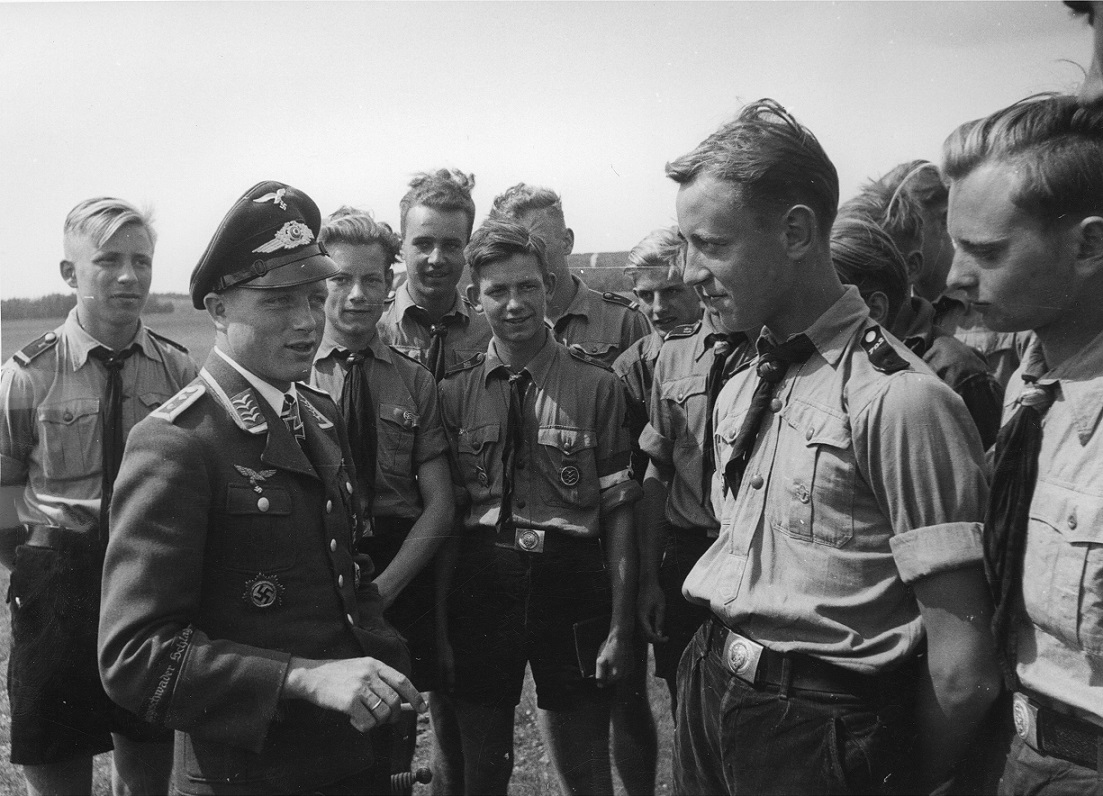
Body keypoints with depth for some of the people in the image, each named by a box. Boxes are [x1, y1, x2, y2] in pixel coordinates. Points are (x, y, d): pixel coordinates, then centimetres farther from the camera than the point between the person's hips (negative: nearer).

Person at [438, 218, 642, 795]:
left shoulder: (596, 385, -5)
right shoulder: (455, 391, 1)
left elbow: (618, 512, -4)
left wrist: (620, 626, -7)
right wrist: (440, 620, 2)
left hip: (570, 584, -1)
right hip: (479, 588, 2)